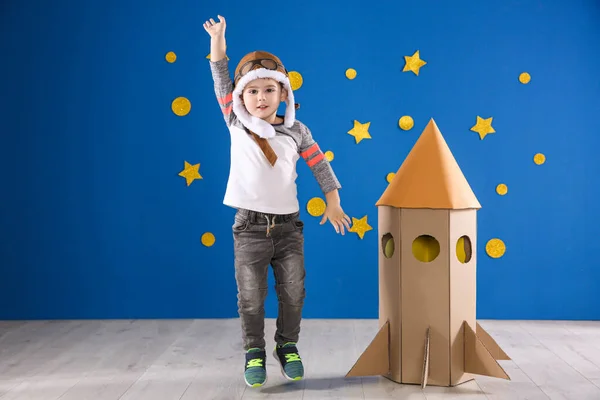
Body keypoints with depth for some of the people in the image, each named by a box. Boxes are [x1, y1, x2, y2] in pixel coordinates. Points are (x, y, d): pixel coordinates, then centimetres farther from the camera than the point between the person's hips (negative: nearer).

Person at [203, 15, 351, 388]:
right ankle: (255, 352, 19)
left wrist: (333, 203, 11)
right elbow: (222, 82, -2)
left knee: (293, 293, 6)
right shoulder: (237, 125, 0)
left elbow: (320, 164, 11)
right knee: (251, 297, 3)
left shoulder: (296, 131, 3)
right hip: (250, 227, -1)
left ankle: (288, 347, 25)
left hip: (289, 225, 1)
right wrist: (218, 40, -7)